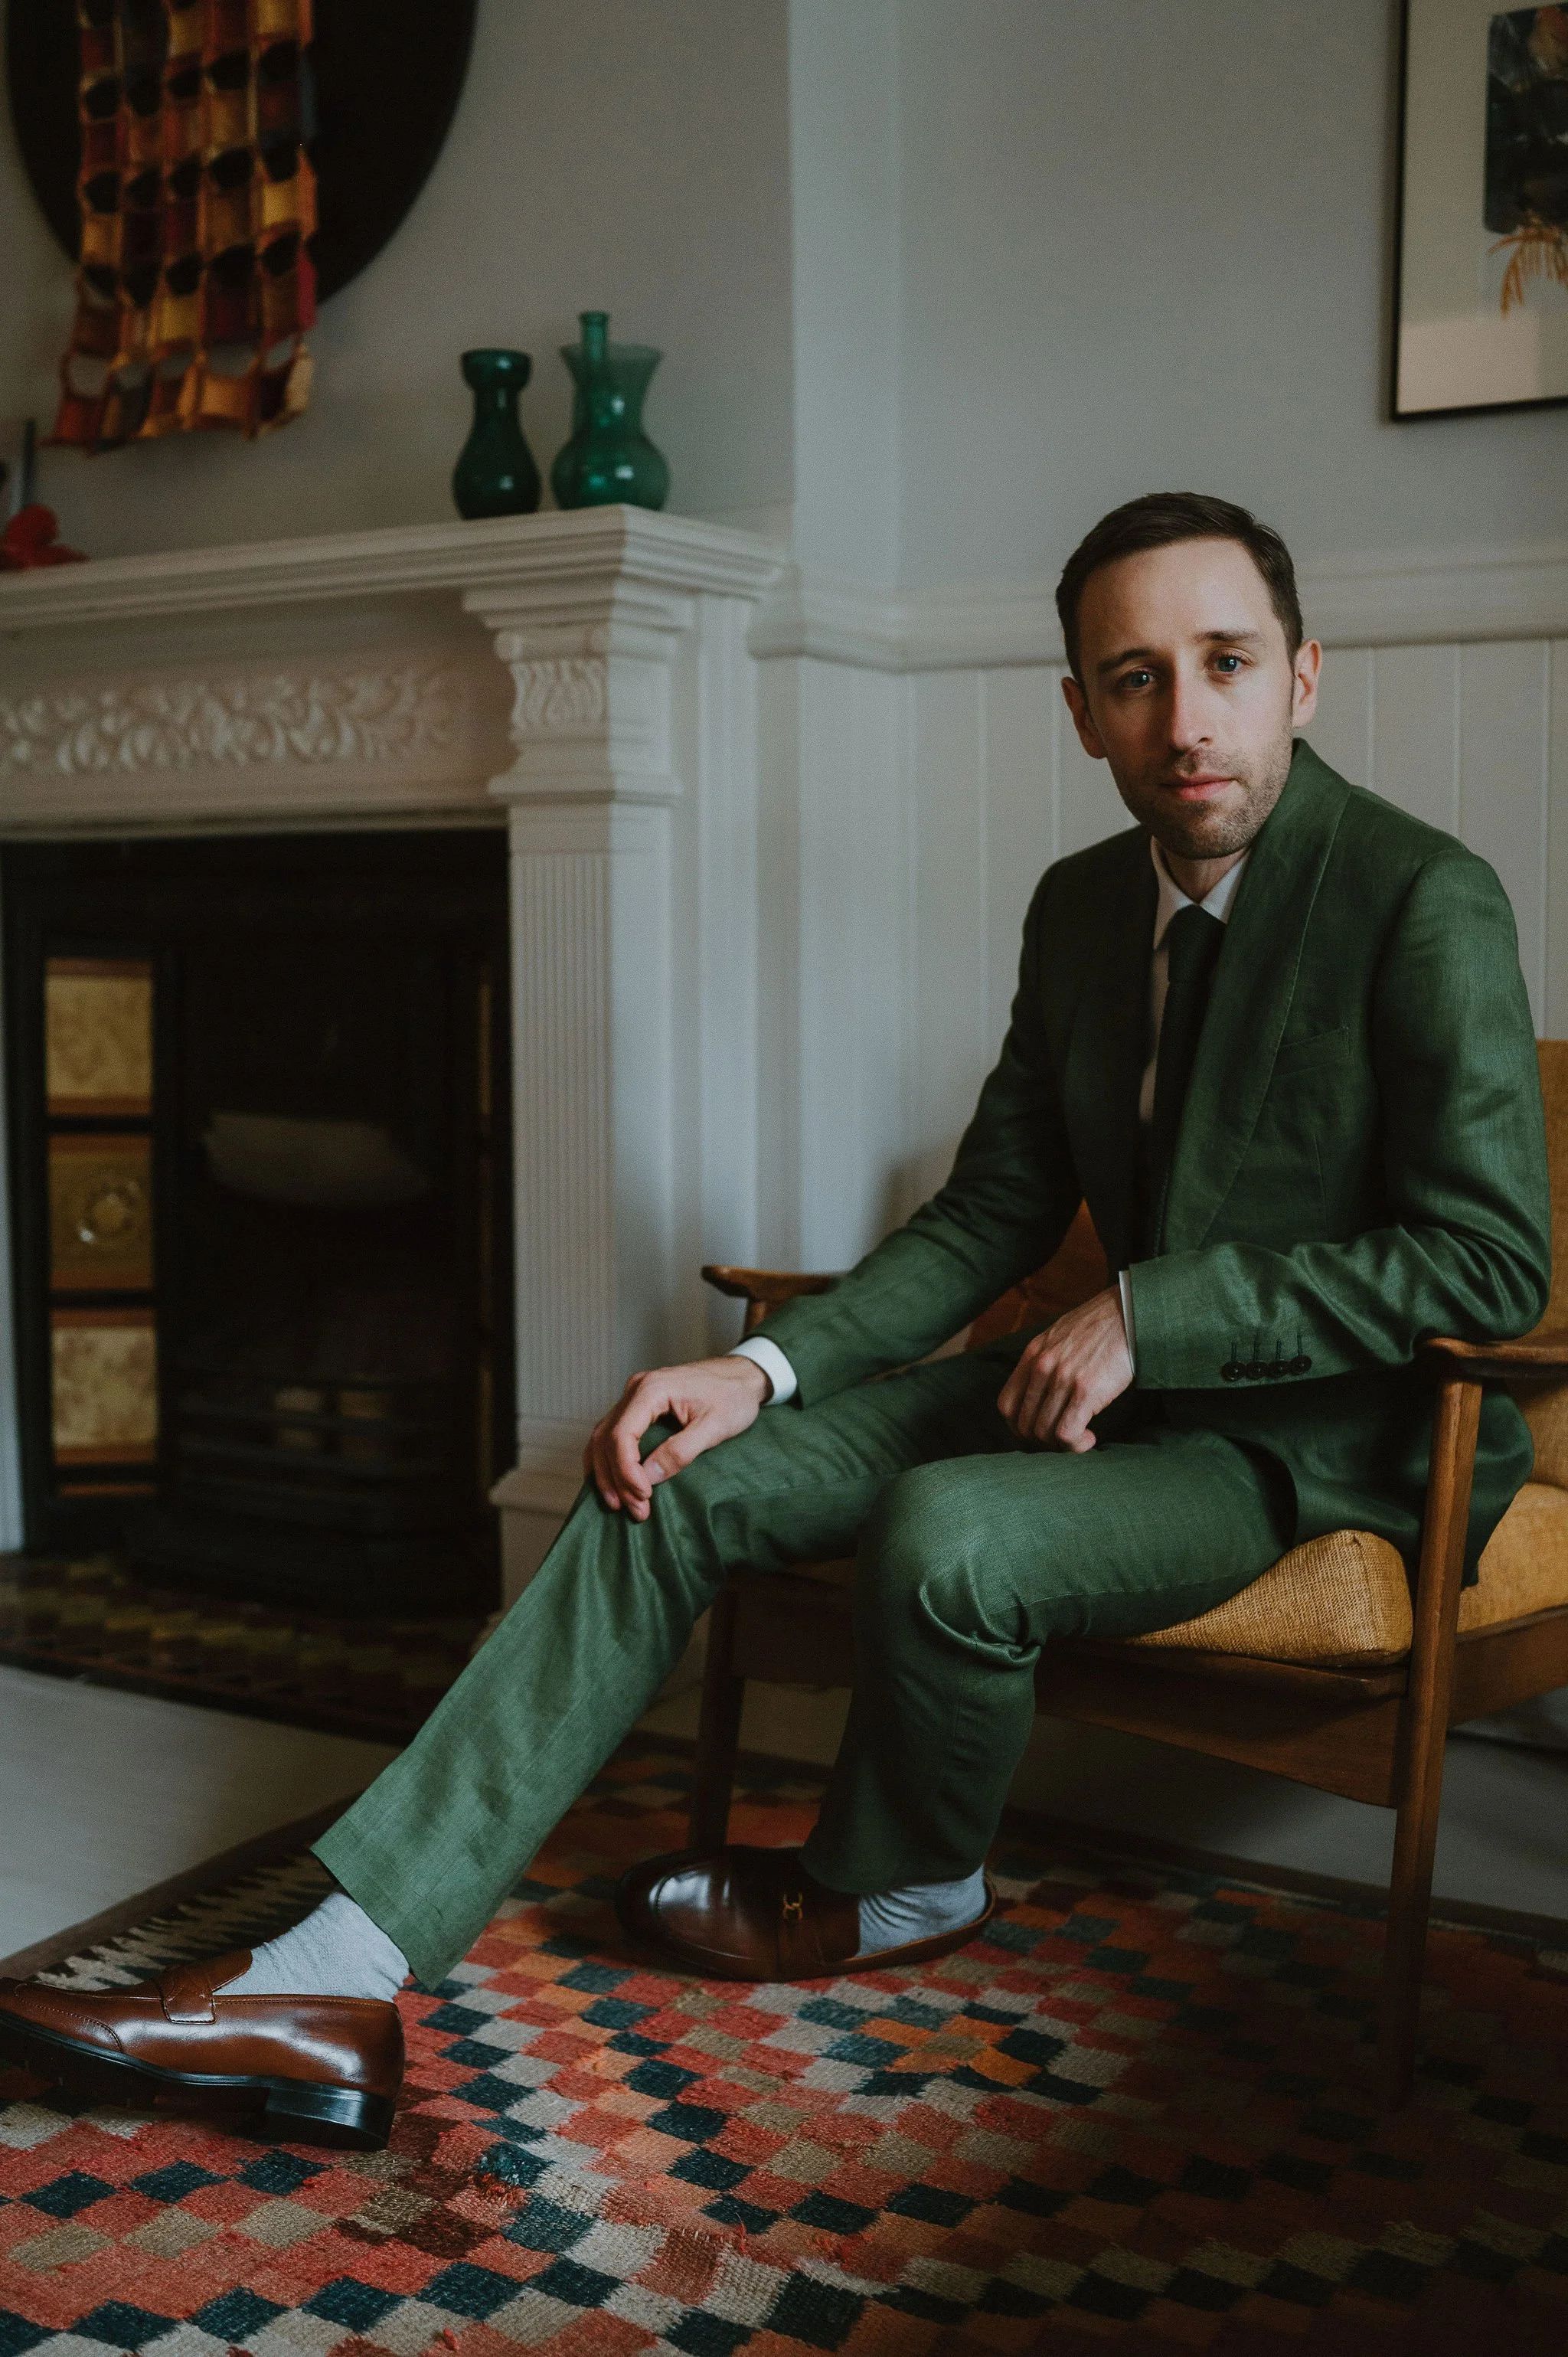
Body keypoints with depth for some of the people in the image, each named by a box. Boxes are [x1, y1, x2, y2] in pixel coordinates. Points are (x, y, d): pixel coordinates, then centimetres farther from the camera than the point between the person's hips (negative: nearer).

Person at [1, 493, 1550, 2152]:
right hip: (1108, 1376, 7)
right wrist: (764, 1369, -6)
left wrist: (1146, 1315, -21)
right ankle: (340, 1977, -14)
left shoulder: (1428, 904, -16)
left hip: (1304, 1436, -6)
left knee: (947, 1533, -34)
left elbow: (1491, 1261, -19)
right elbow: (989, 1216, 8)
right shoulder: (1082, 903, 6)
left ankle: (897, 1891, 3)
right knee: (675, 1483, -10)